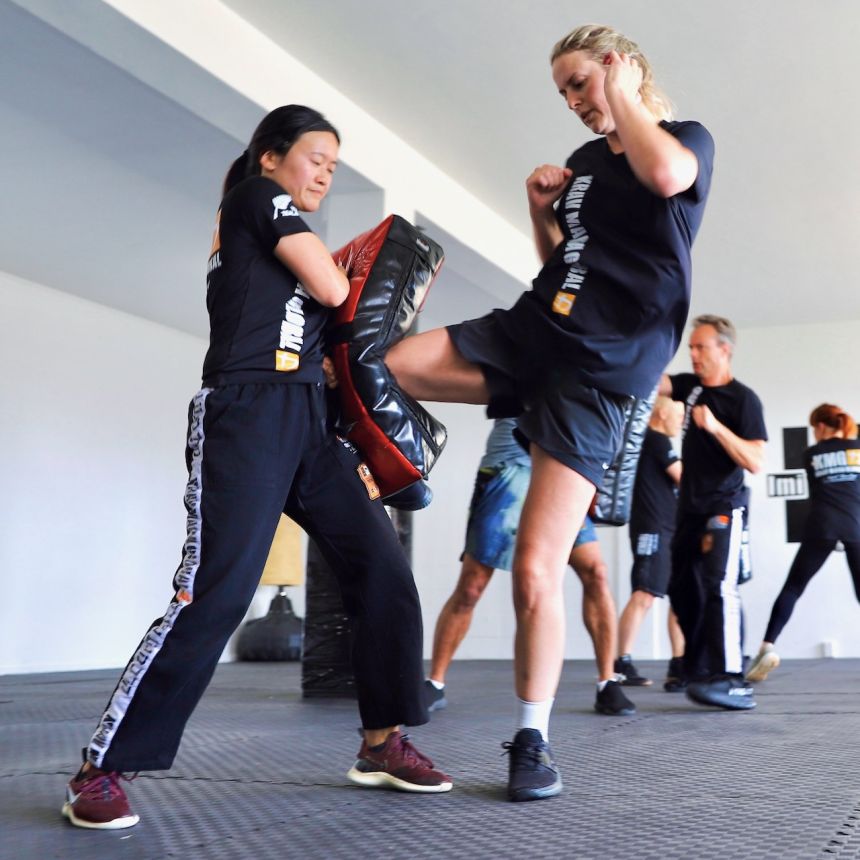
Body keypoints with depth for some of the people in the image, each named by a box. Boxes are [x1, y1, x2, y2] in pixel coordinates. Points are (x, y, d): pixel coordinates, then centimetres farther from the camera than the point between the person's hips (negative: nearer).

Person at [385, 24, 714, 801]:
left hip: (598, 369, -6)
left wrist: (620, 91, -9)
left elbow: (664, 175, -25)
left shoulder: (689, 138, 2)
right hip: (531, 329, 6)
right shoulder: (583, 161, 18)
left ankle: (533, 740, 5)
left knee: (537, 566, -11)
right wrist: (541, 209, 6)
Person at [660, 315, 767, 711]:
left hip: (724, 507, -7)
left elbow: (757, 462, -15)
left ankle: (732, 681, -25)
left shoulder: (743, 399, -9)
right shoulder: (690, 385, 9)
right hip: (690, 508, 7)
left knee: (718, 585, -21)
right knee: (683, 589, 8)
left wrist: (716, 427, -25)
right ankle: (697, 671, 20)